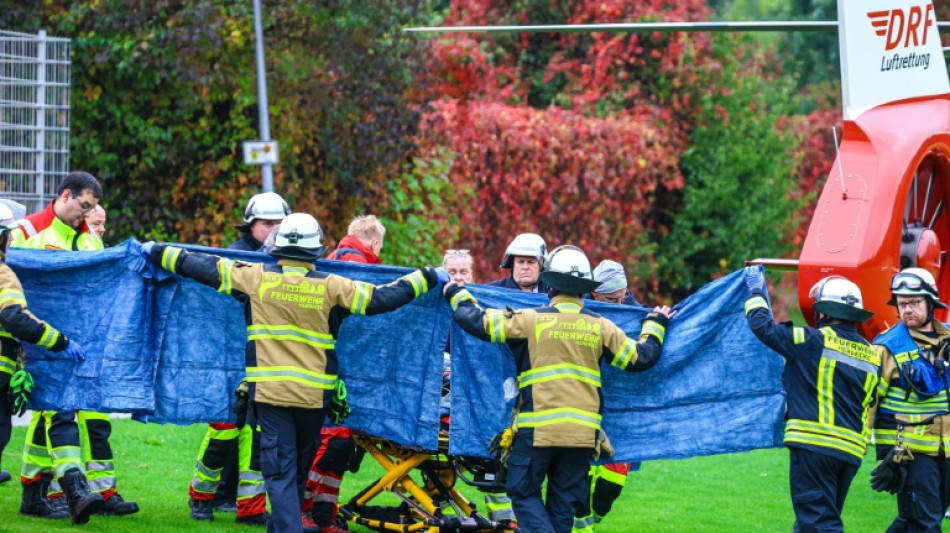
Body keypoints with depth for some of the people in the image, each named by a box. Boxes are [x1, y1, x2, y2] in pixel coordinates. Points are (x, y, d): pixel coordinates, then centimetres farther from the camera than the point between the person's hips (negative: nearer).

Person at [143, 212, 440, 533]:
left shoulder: (256, 277, -4)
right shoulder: (331, 287, -4)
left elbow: (206, 268, 3)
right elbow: (381, 299, 1)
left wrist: (158, 253, 15)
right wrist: (427, 278, 15)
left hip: (269, 390, -1)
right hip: (314, 394, 1)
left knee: (280, 472, -1)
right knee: (300, 469, 19)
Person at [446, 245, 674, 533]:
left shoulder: (531, 320, -4)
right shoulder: (600, 327, 6)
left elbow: (479, 322, -2)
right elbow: (641, 358, 13)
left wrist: (457, 294, 18)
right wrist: (655, 325, 32)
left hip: (537, 429, -3)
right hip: (583, 431, 3)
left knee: (524, 493, 6)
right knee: (564, 501, 12)